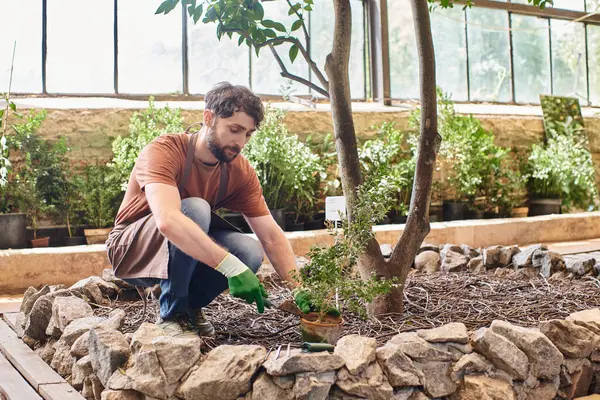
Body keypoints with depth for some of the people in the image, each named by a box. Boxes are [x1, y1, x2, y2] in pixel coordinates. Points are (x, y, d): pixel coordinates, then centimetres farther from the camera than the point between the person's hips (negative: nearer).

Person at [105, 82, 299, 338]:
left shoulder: (240, 171, -11)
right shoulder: (163, 152, -28)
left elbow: (271, 236, -13)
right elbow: (167, 220, -46)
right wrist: (232, 267, -51)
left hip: (187, 255, 5)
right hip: (132, 250, -5)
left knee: (250, 253, -23)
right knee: (195, 209, -34)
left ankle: (190, 305, 3)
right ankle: (172, 314, -18)